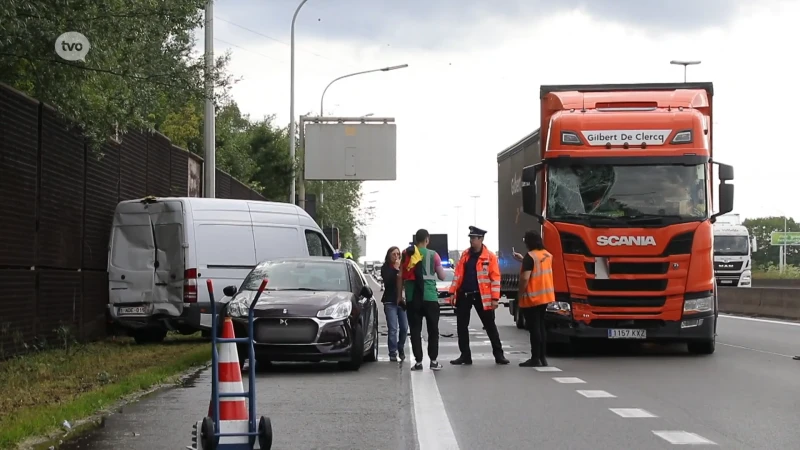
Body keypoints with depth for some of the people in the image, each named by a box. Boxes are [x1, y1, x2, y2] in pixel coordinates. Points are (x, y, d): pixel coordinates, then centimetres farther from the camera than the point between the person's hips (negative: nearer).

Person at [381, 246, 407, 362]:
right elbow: (387, 281, -13)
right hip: (390, 302, -3)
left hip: (402, 301, 3)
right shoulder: (385, 268, 3)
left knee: (404, 328, 2)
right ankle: (393, 353, -6)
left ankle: (401, 349, 22)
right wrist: (395, 269, -15)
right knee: (393, 329, -9)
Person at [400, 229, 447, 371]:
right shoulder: (433, 255, -2)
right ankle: (433, 360, 7)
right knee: (433, 330, 8)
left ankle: (418, 361, 1)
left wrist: (399, 295, 10)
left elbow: (401, 277, 3)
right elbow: (442, 276, 4)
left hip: (412, 298, 1)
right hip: (430, 297, -1)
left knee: (415, 330, 4)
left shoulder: (406, 254, 4)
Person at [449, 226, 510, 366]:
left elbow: (495, 278, -8)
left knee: (490, 326, 2)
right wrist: (453, 292, 3)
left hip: (481, 295, -4)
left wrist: (495, 298, -14)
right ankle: (465, 355, 12)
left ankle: (498, 354, 8)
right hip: (464, 295, 5)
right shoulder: (465, 255, 8)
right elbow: (458, 274, 10)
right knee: (462, 326, 5)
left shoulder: (490, 256, -6)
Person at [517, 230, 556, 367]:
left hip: (532, 297, -8)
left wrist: (520, 294, -11)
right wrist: (523, 260, 26)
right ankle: (542, 357, 15)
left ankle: (535, 358, -6)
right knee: (541, 326, 14)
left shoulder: (530, 256, -16)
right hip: (545, 296, 8)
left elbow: (525, 278, -22)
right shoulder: (547, 255, 8)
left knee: (534, 327, -6)